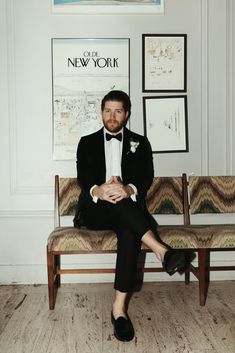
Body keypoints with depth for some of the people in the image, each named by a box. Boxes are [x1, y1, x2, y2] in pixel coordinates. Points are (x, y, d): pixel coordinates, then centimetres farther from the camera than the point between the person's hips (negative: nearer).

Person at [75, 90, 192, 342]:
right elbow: (83, 179, -1)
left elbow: (146, 178, -1)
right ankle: (161, 250, -40)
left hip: (129, 208, 0)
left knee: (130, 232, -35)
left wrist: (129, 190, -26)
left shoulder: (140, 143, 14)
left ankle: (119, 307, -35)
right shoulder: (87, 143, 14)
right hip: (95, 211, 0)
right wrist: (98, 191, -27)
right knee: (117, 202, -35)